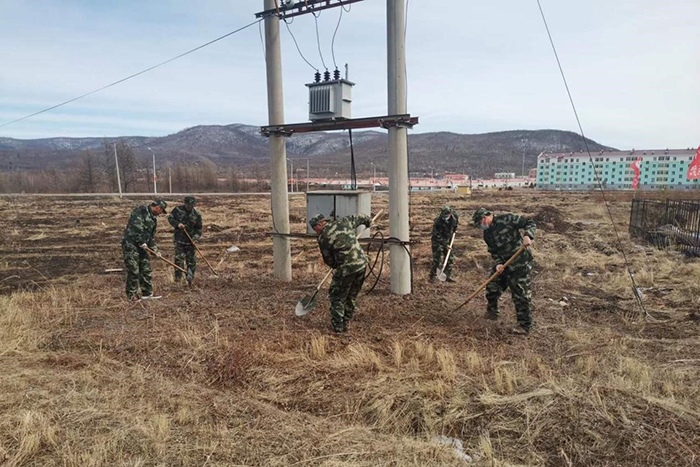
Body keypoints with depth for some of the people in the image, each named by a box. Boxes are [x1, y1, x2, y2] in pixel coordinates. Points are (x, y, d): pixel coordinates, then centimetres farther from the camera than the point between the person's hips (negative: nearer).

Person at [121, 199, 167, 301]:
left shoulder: (153, 218, 18)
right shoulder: (141, 210, -10)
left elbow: (152, 236, 22)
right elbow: (137, 226, -23)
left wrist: (154, 249, 15)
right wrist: (142, 241, -23)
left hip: (142, 246, 9)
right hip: (130, 244, -9)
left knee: (146, 269, 10)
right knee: (133, 270, -5)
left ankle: (147, 293, 20)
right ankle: (131, 294, 7)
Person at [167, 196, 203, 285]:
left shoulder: (197, 215, -1)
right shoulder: (178, 210, -3)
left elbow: (199, 228, 3)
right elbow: (170, 218, 6)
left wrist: (195, 237, -13)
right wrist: (177, 224, -13)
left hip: (190, 240, 1)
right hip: (179, 239, -1)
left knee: (192, 259, 2)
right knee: (179, 257, -7)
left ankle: (190, 277, 13)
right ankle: (178, 276, 5)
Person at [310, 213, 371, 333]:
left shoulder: (323, 237, -8)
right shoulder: (344, 221, 6)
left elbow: (328, 259, 1)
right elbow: (359, 218, 24)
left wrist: (336, 266, 22)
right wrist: (367, 220, 46)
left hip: (346, 269, -7)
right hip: (362, 263, 7)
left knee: (337, 297, 12)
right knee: (352, 296, 20)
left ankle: (337, 326, 15)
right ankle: (345, 322, 29)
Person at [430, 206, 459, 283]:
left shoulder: (454, 215, -13)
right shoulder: (438, 222, -29)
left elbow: (457, 218, 16)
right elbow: (438, 236, -24)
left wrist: (455, 228, 9)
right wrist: (445, 245, -24)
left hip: (448, 240, 6)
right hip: (437, 241, -6)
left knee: (450, 258, 6)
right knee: (437, 259, -12)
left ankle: (448, 276, 17)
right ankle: (432, 277, -3)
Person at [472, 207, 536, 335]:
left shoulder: (506, 219, -12)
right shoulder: (487, 234, 10)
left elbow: (530, 223, -9)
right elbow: (494, 252, 9)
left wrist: (527, 235, -28)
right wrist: (498, 264, -9)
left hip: (520, 263, -8)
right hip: (503, 264, 8)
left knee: (521, 294, -4)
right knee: (492, 287, 14)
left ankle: (525, 325, 6)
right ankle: (492, 312, 38)